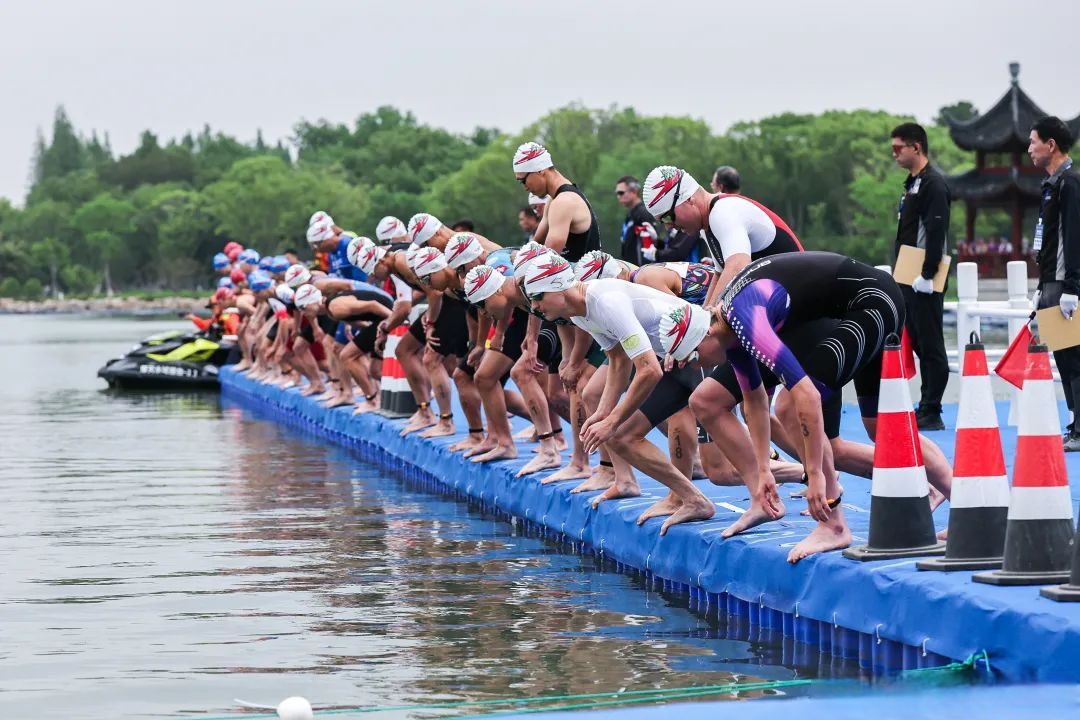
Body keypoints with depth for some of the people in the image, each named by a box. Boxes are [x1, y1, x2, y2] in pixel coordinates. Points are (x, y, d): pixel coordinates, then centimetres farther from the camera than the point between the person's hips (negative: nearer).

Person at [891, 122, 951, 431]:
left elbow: (936, 233, -21)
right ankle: (925, 410, 16)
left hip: (925, 282, -10)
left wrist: (926, 275, -24)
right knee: (919, 344, 12)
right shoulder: (912, 183, 19)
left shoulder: (933, 184, -12)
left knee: (931, 347, -6)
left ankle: (931, 414, -5)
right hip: (909, 281, 10)